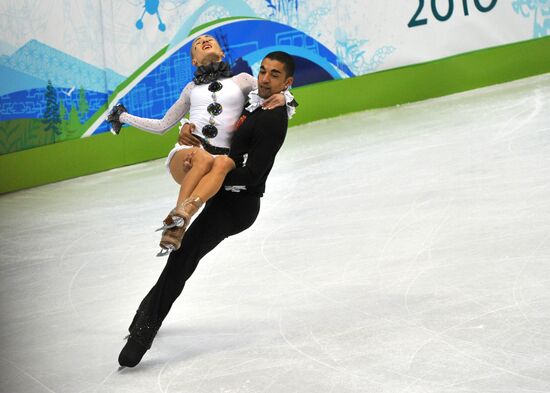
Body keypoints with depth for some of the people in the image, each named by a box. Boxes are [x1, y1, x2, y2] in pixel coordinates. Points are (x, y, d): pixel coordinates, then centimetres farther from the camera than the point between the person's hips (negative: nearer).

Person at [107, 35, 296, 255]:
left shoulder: (241, 80, 22)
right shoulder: (192, 88, 28)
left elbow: (283, 97, 18)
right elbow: (162, 126, 37)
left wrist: (283, 99, -6)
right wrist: (124, 117, 39)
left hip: (222, 156, -1)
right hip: (185, 155, 1)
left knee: (224, 162, -40)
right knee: (202, 158, -38)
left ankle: (179, 218, -60)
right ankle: (179, 218, -50)